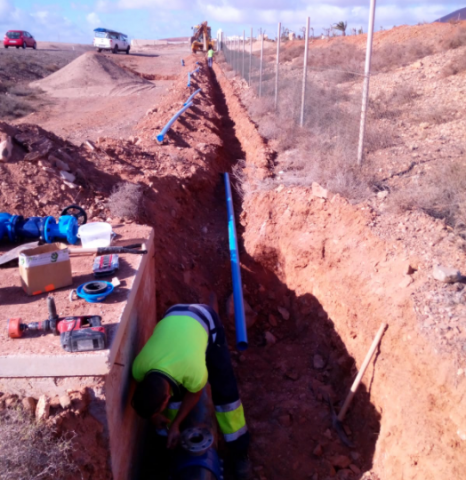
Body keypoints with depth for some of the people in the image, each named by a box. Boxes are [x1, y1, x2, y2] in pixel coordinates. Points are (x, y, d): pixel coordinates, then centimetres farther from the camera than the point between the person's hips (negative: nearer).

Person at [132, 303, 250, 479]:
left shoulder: (195, 373, -38)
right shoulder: (139, 368, -27)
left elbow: (194, 394, -12)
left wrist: (175, 424, -4)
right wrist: (156, 414, 4)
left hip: (206, 319, -3)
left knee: (225, 391, -4)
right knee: (174, 393, 1)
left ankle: (239, 450, 15)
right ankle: (174, 444, 27)